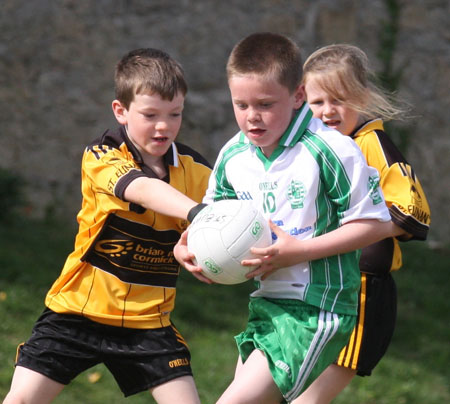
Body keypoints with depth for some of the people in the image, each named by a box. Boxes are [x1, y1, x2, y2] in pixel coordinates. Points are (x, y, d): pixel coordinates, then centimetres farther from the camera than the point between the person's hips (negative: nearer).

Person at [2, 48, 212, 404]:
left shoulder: (195, 170, -3)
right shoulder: (101, 158, -15)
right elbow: (143, 190, -35)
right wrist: (197, 212, -53)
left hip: (147, 321, 2)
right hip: (79, 309, -2)